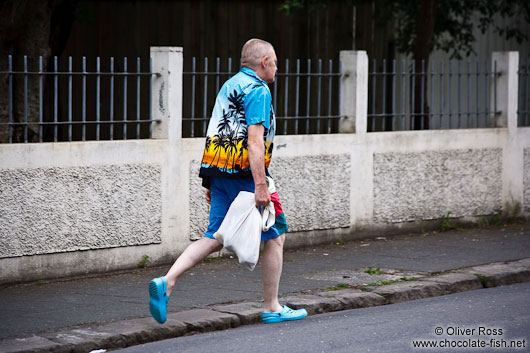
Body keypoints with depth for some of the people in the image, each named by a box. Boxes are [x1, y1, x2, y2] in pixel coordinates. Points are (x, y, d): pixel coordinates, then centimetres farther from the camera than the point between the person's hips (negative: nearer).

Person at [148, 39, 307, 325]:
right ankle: (272, 308, 11)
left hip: (218, 172, 9)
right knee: (275, 236, 5)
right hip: (243, 173, -9)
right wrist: (261, 186, -23)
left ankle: (166, 282, -12)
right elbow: (254, 140, -19)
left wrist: (211, 184, 23)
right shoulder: (257, 91, -9)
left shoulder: (229, 86, 20)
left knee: (215, 238, 6)